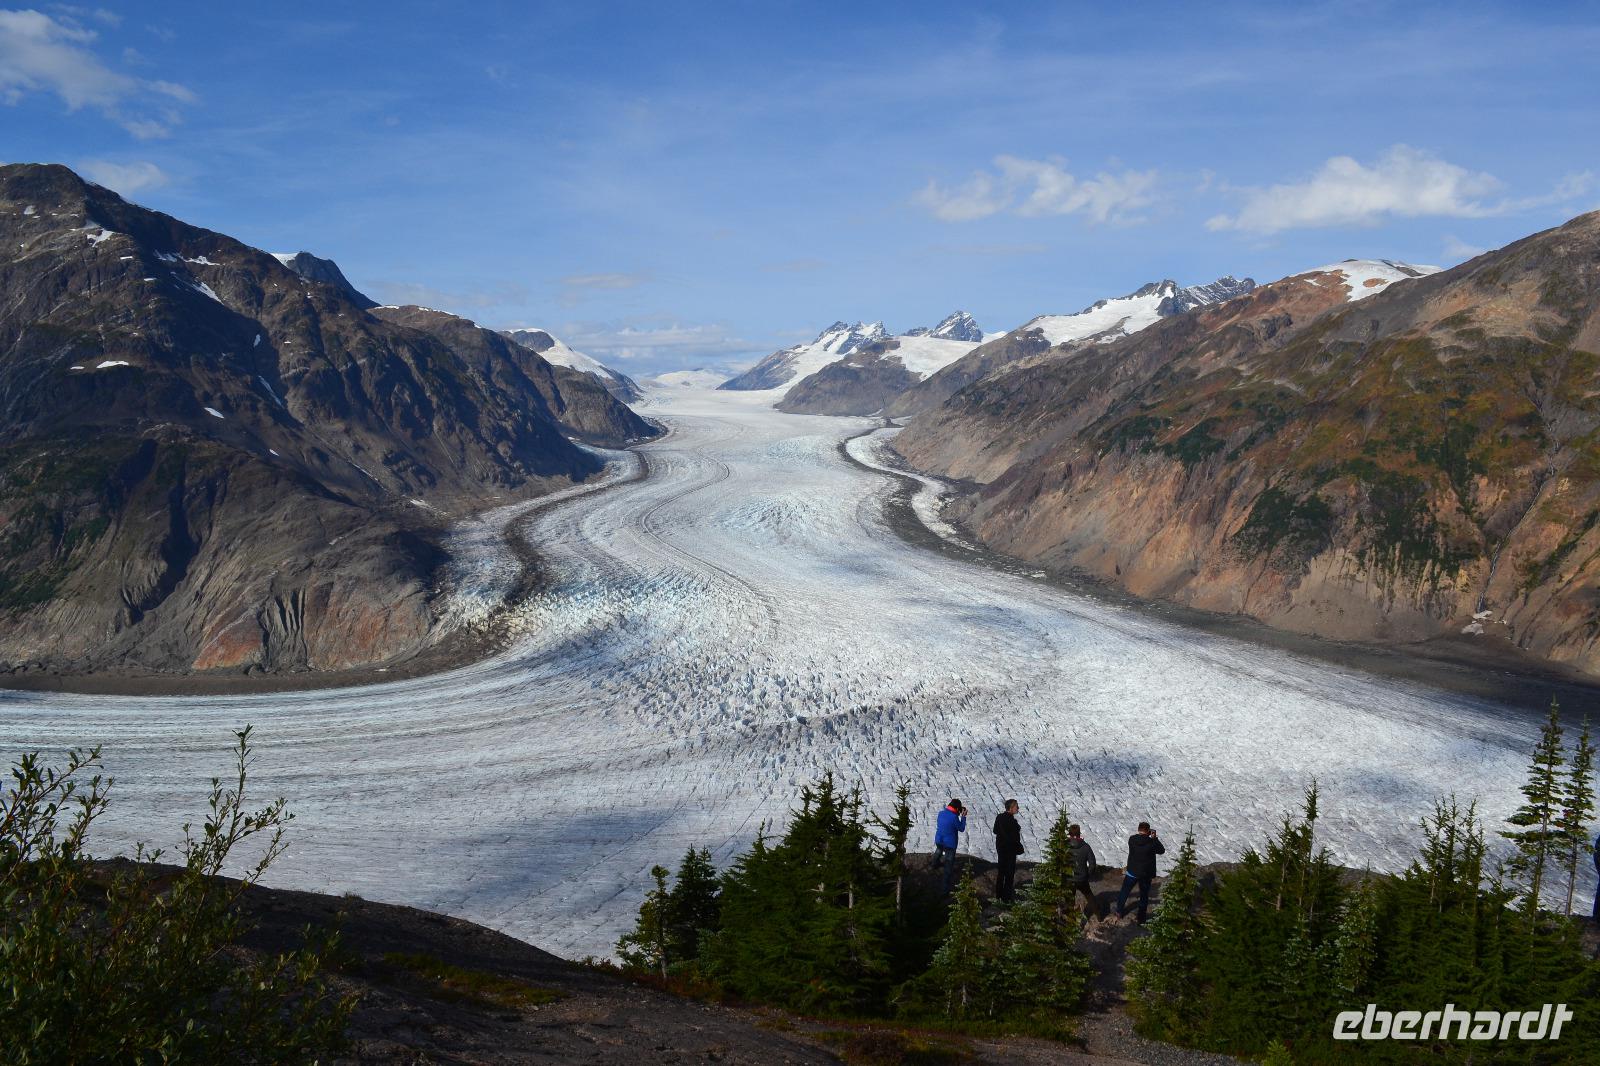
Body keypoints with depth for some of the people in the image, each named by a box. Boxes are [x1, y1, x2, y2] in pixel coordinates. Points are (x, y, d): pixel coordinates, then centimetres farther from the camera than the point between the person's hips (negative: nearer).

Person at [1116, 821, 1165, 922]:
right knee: (1144, 896, 17)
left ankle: (1119, 912, 34)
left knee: (1124, 892, 22)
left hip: (1132, 872, 1)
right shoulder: (1152, 842, -19)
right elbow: (1162, 851, -1)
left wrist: (1149, 836, 7)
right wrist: (1155, 838, 3)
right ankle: (1141, 919, 25)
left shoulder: (1131, 839, -12)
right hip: (1146, 874, -1)